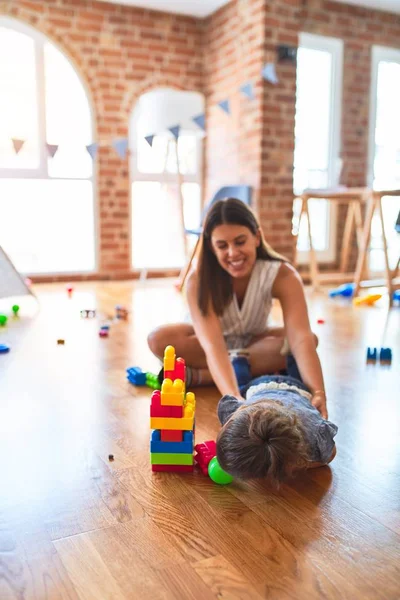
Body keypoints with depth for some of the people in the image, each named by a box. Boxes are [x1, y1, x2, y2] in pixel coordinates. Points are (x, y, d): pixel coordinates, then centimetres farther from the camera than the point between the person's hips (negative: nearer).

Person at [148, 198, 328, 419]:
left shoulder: (282, 275, -29)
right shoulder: (199, 280, -33)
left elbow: (301, 338, -41)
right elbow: (213, 345, -45)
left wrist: (318, 392, -58)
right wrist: (234, 398, -62)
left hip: (254, 340, 2)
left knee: (312, 338, -31)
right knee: (159, 340, -32)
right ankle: (261, 371, -29)